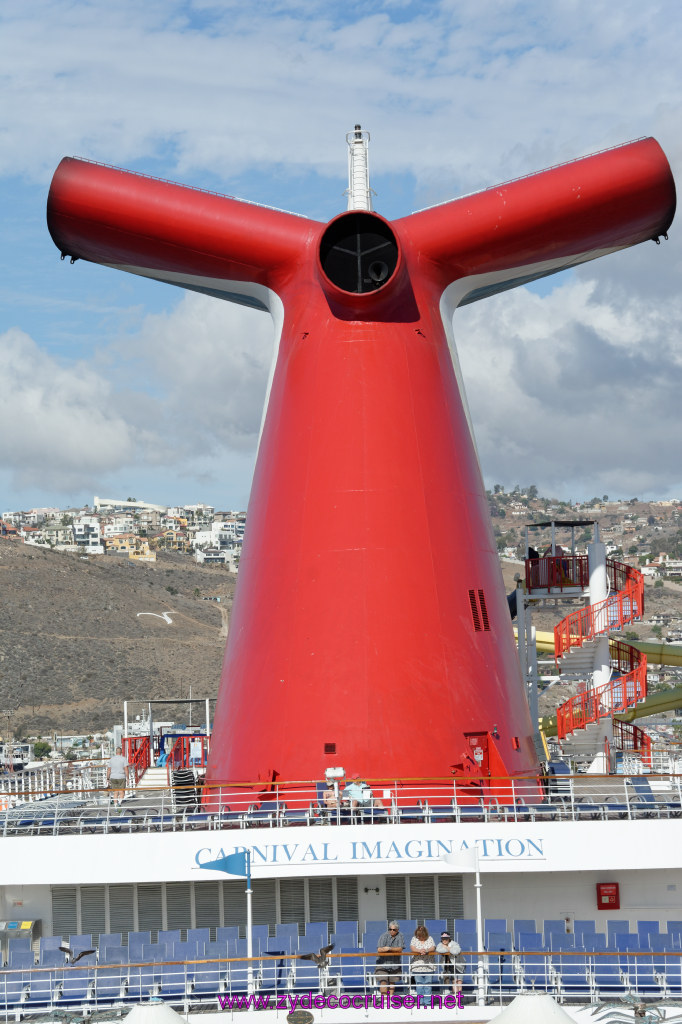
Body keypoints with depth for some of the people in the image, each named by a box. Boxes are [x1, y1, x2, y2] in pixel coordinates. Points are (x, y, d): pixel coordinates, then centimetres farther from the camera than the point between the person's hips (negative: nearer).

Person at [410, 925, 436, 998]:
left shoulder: (429, 939, 7)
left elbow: (433, 948, -4)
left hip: (428, 966, 0)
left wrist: (426, 950, -24)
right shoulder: (414, 939, 6)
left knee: (428, 983, 1)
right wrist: (419, 951, -26)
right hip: (417, 966, 0)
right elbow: (412, 948, -7)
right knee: (419, 983, 0)